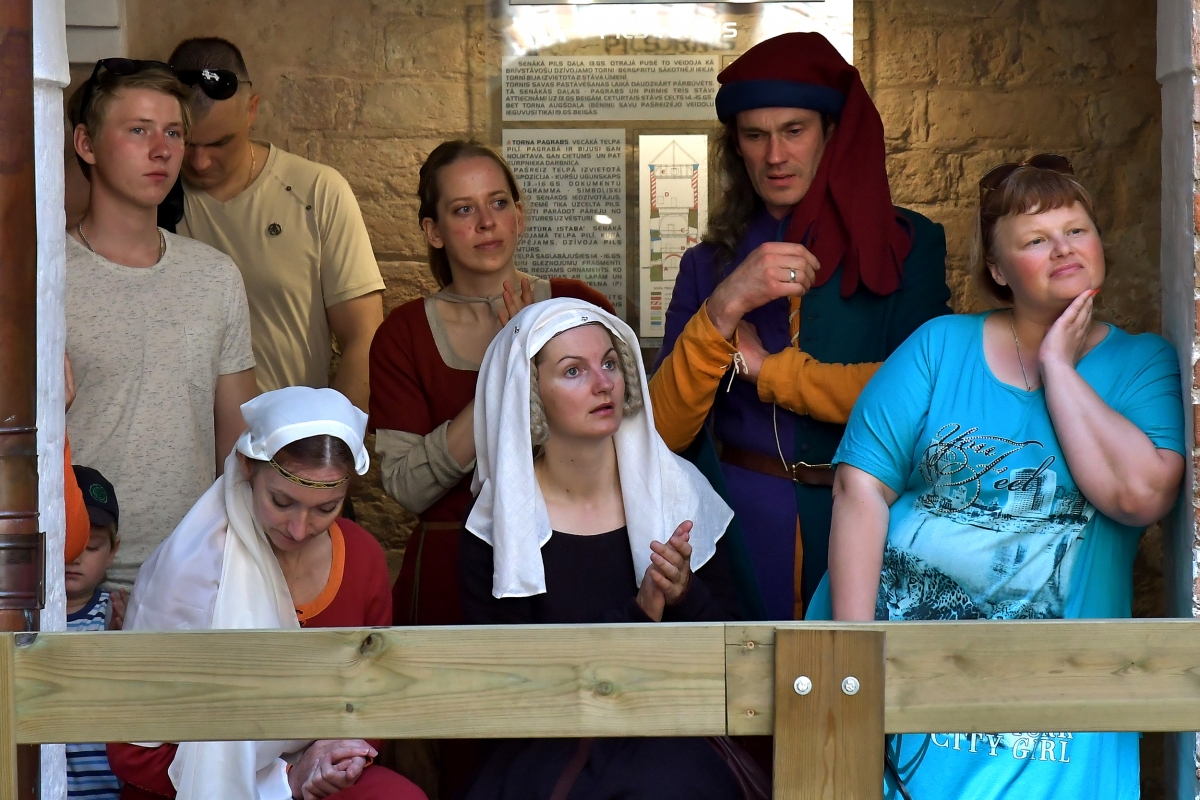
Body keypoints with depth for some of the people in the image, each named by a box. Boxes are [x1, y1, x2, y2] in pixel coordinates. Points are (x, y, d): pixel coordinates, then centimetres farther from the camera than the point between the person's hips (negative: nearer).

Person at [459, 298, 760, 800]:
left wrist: (685, 594, -15)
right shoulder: (496, 528, -3)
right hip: (546, 752, 0)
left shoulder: (677, 491, 2)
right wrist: (637, 614, -14)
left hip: (667, 744, 0)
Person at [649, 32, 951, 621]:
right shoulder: (708, 265, 6)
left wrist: (765, 370, -8)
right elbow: (663, 433, -5)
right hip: (742, 527, 2)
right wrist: (723, 309, -19)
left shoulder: (907, 245, -1)